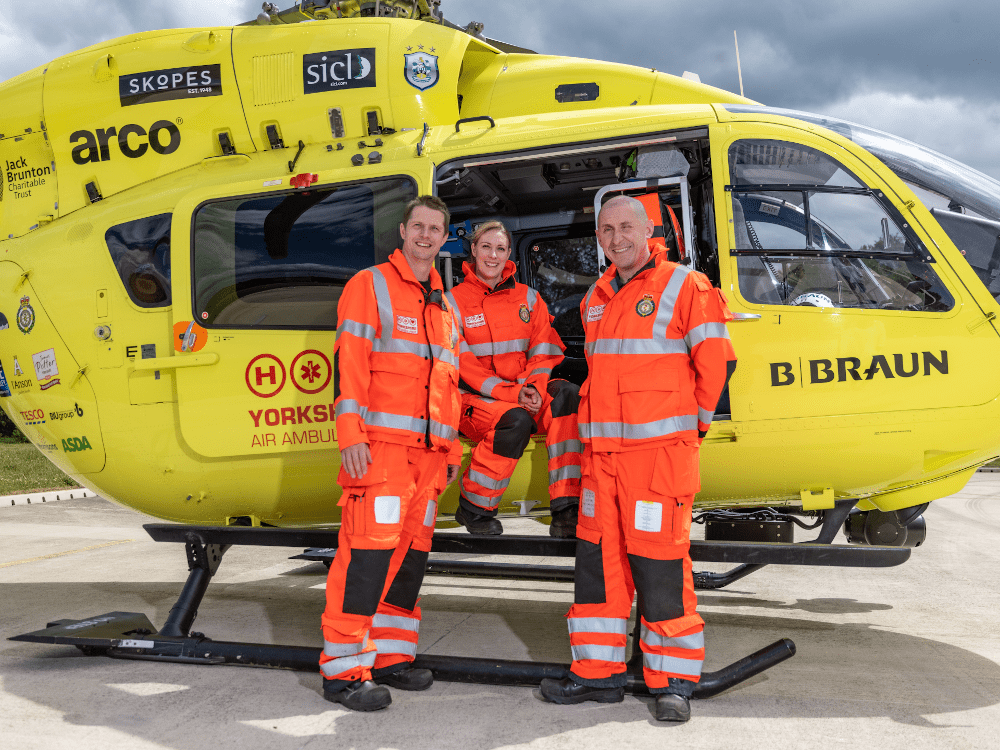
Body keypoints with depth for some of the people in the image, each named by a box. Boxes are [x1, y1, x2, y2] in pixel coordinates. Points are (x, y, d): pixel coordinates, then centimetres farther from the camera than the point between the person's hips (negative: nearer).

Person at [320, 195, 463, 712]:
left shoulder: (444, 306, 22)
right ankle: (344, 669, -6)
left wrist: (452, 446, 22)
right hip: (380, 443, -7)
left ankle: (390, 656, 17)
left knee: (411, 552, 8)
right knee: (367, 551, -11)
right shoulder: (370, 285, 1)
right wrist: (350, 435, -17)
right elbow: (348, 362, -8)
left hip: (428, 449, 7)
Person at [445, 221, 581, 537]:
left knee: (568, 394, -27)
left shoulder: (528, 298, 13)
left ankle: (566, 512, -31)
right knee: (515, 420, -36)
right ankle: (473, 508, -13)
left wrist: (533, 388, -17)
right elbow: (463, 365, -8)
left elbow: (545, 351, 5)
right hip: (475, 400, -4)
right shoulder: (454, 301, 1)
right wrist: (512, 394, -20)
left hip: (525, 397, 4)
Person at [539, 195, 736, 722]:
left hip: (660, 447, -7)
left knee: (660, 565, -5)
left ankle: (673, 683, 7)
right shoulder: (596, 298, 17)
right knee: (598, 558, 9)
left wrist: (695, 420, 4)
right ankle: (598, 672, 19)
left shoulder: (684, 286, -3)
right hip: (601, 447, 7)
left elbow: (716, 362, -4)